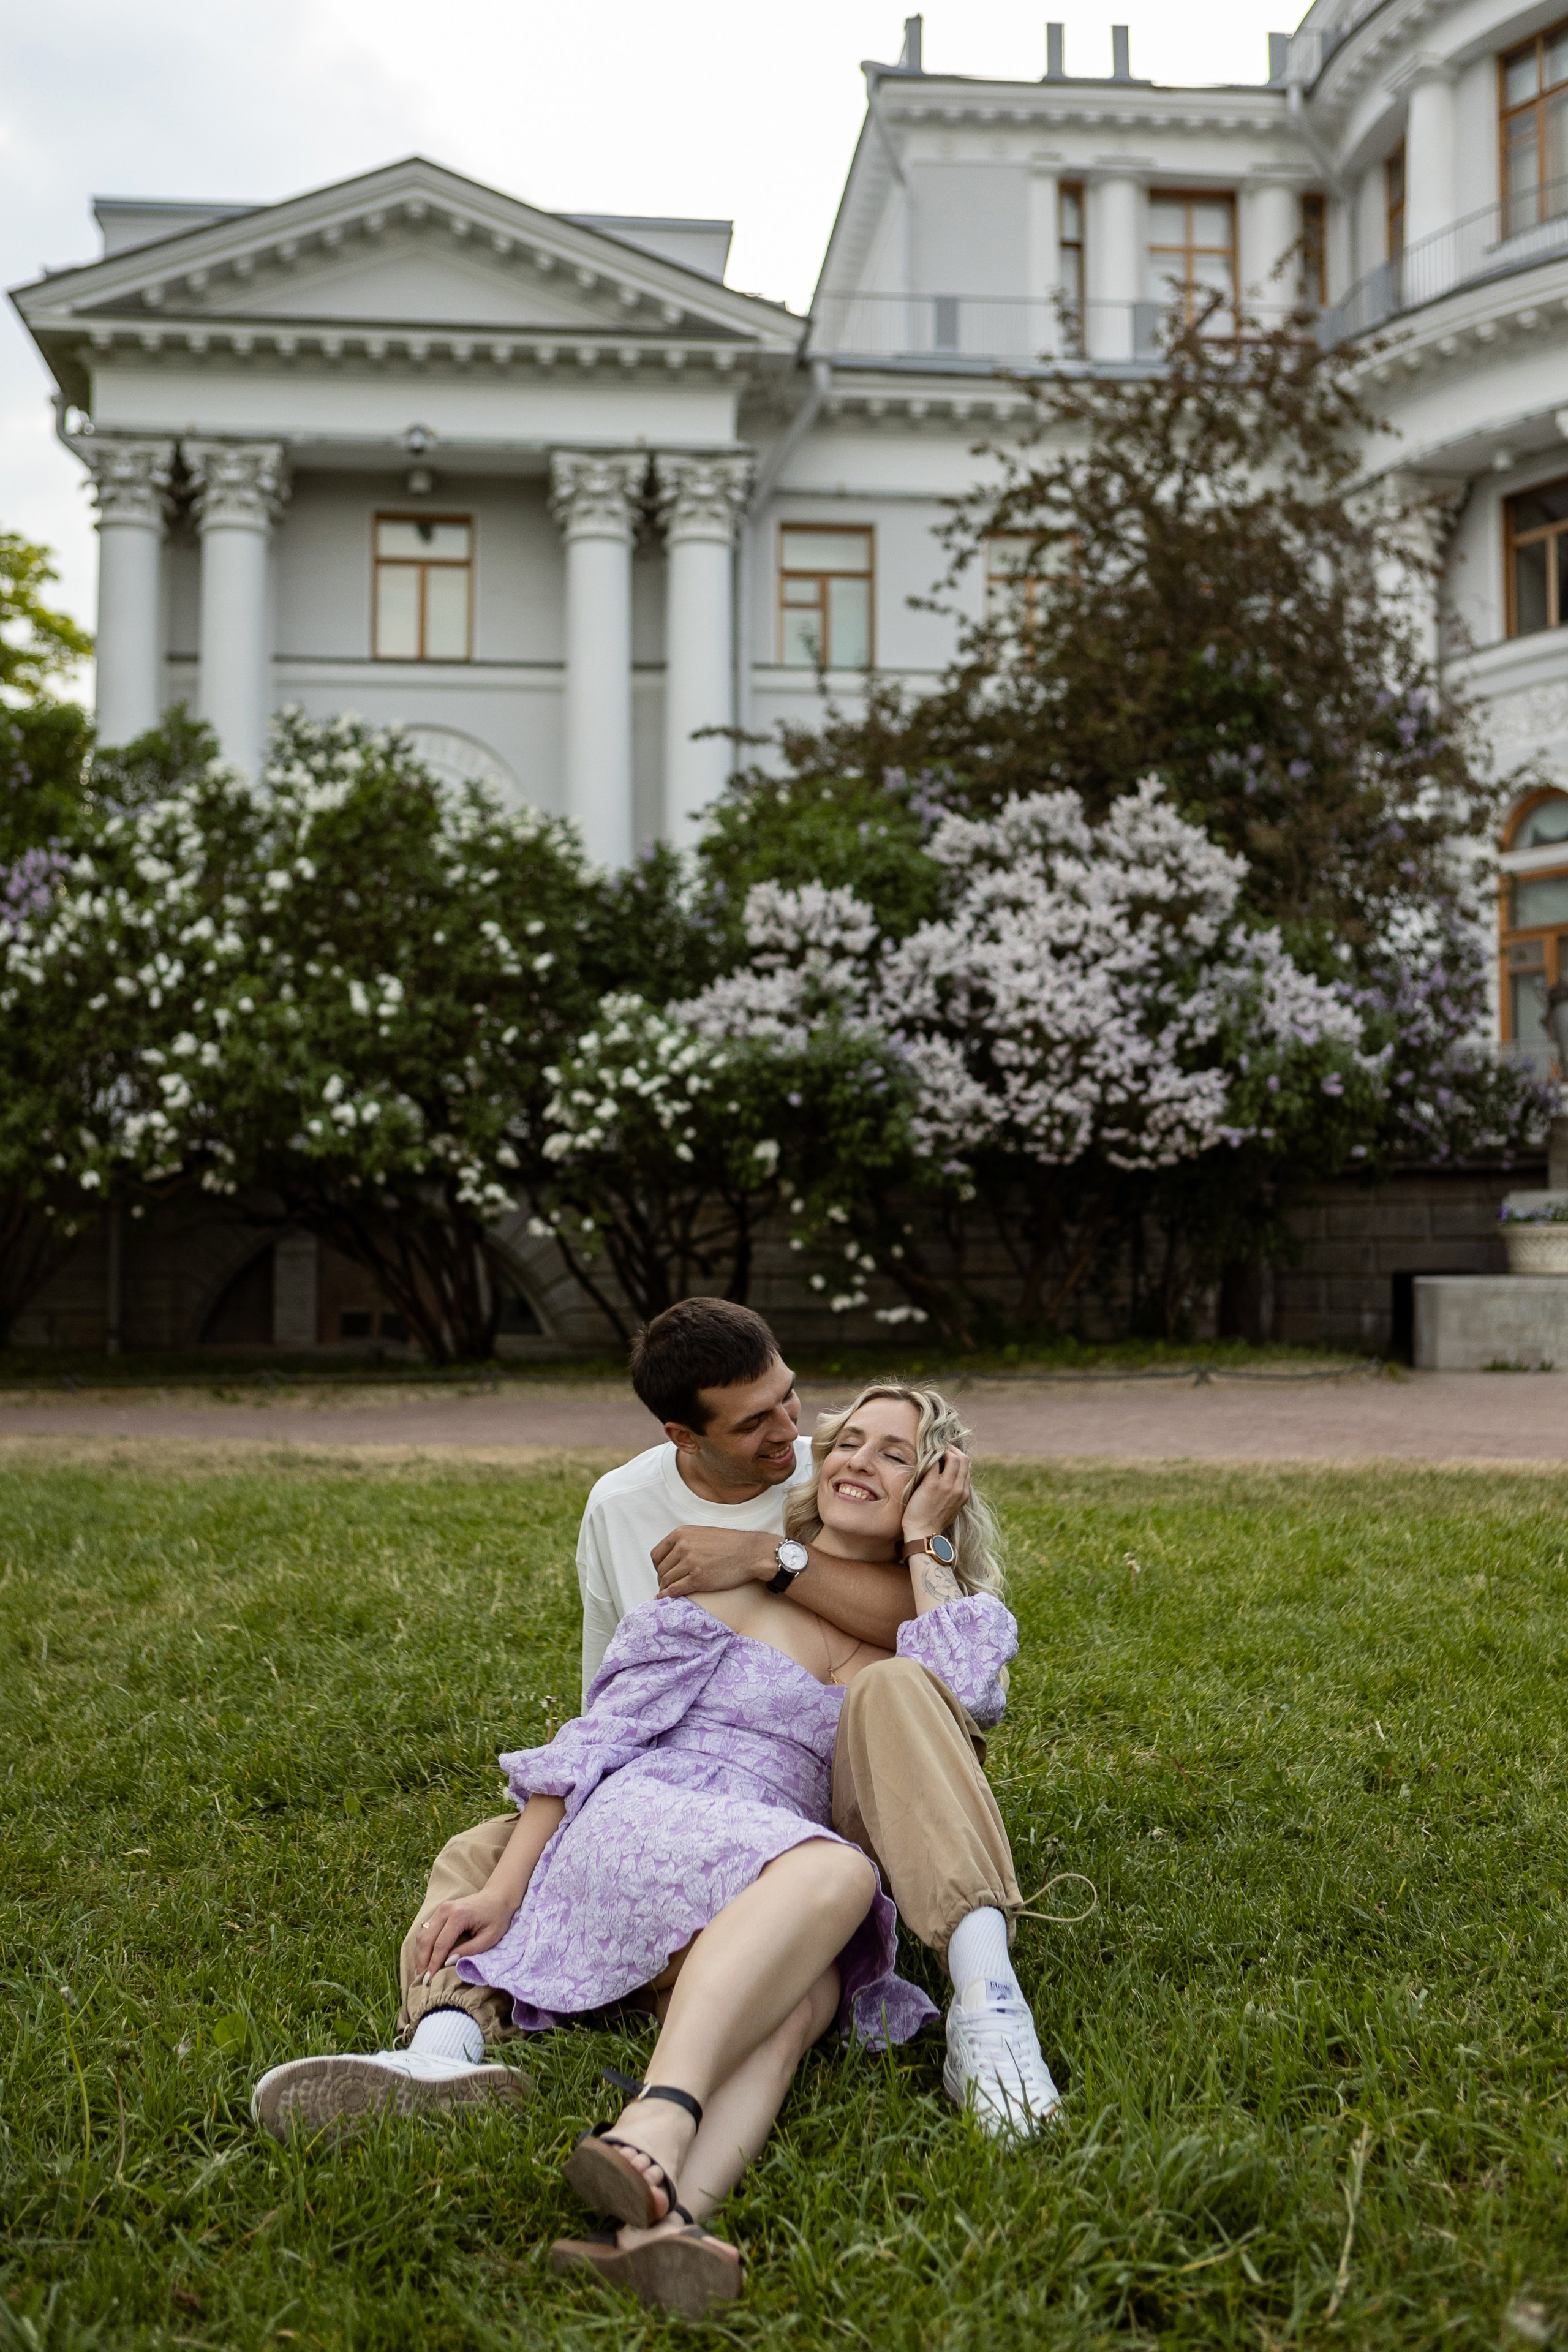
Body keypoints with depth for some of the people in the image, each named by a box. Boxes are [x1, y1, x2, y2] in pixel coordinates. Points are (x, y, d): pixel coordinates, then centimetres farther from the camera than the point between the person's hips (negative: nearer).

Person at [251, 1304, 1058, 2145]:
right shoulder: (621, 1508, 4)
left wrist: (773, 1557, -27)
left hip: (840, 1796, -3)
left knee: (894, 1687, -34)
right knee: (483, 1853, -11)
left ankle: (986, 2001, -50)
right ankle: (445, 2051, -46)